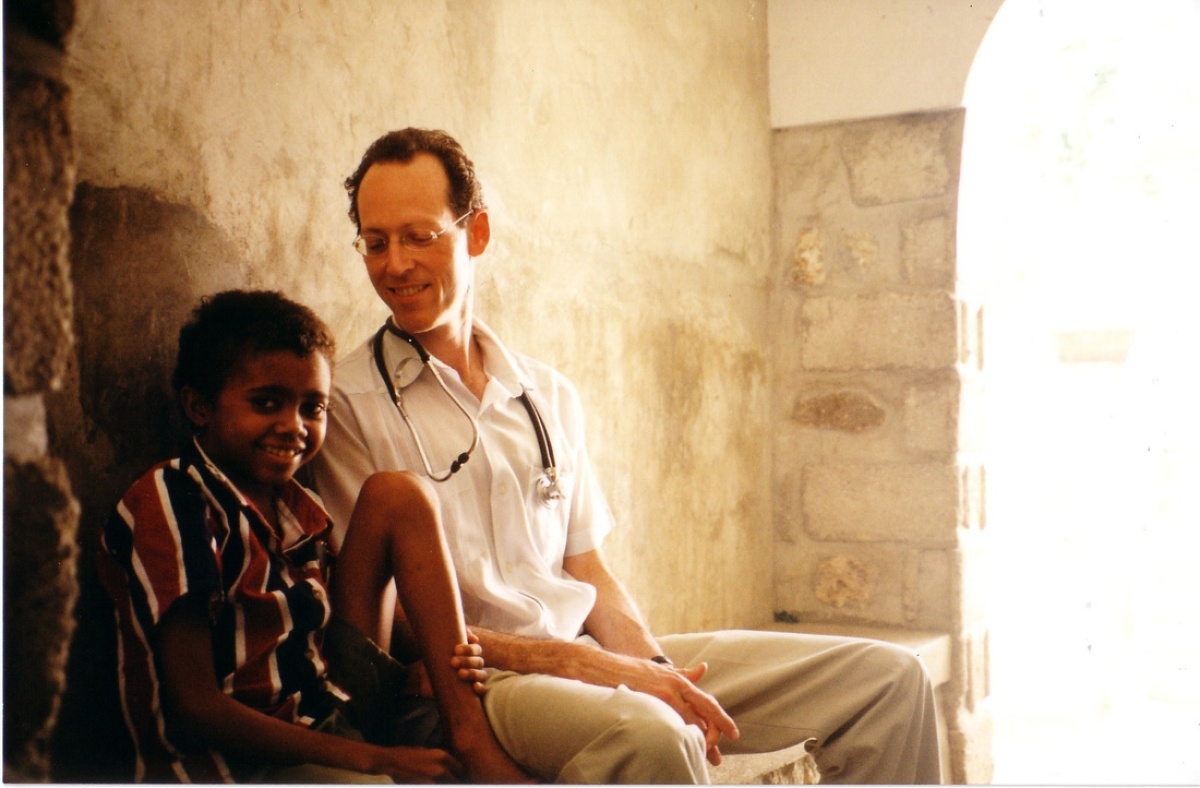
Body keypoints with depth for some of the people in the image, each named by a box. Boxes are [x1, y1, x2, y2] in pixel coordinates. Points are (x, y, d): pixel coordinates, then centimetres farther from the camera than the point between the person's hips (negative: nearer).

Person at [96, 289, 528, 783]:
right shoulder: (168, 505, -12)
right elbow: (194, 710, -17)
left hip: (322, 730, 9)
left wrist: (417, 679, -7)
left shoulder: (300, 509, 12)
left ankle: (472, 740, -1)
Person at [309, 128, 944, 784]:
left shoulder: (549, 395, 15)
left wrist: (657, 670, -5)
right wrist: (575, 663, -16)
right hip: (470, 682, -6)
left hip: (592, 657, 6)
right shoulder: (344, 404, -2)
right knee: (648, 735, -40)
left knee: (886, 679, -1)